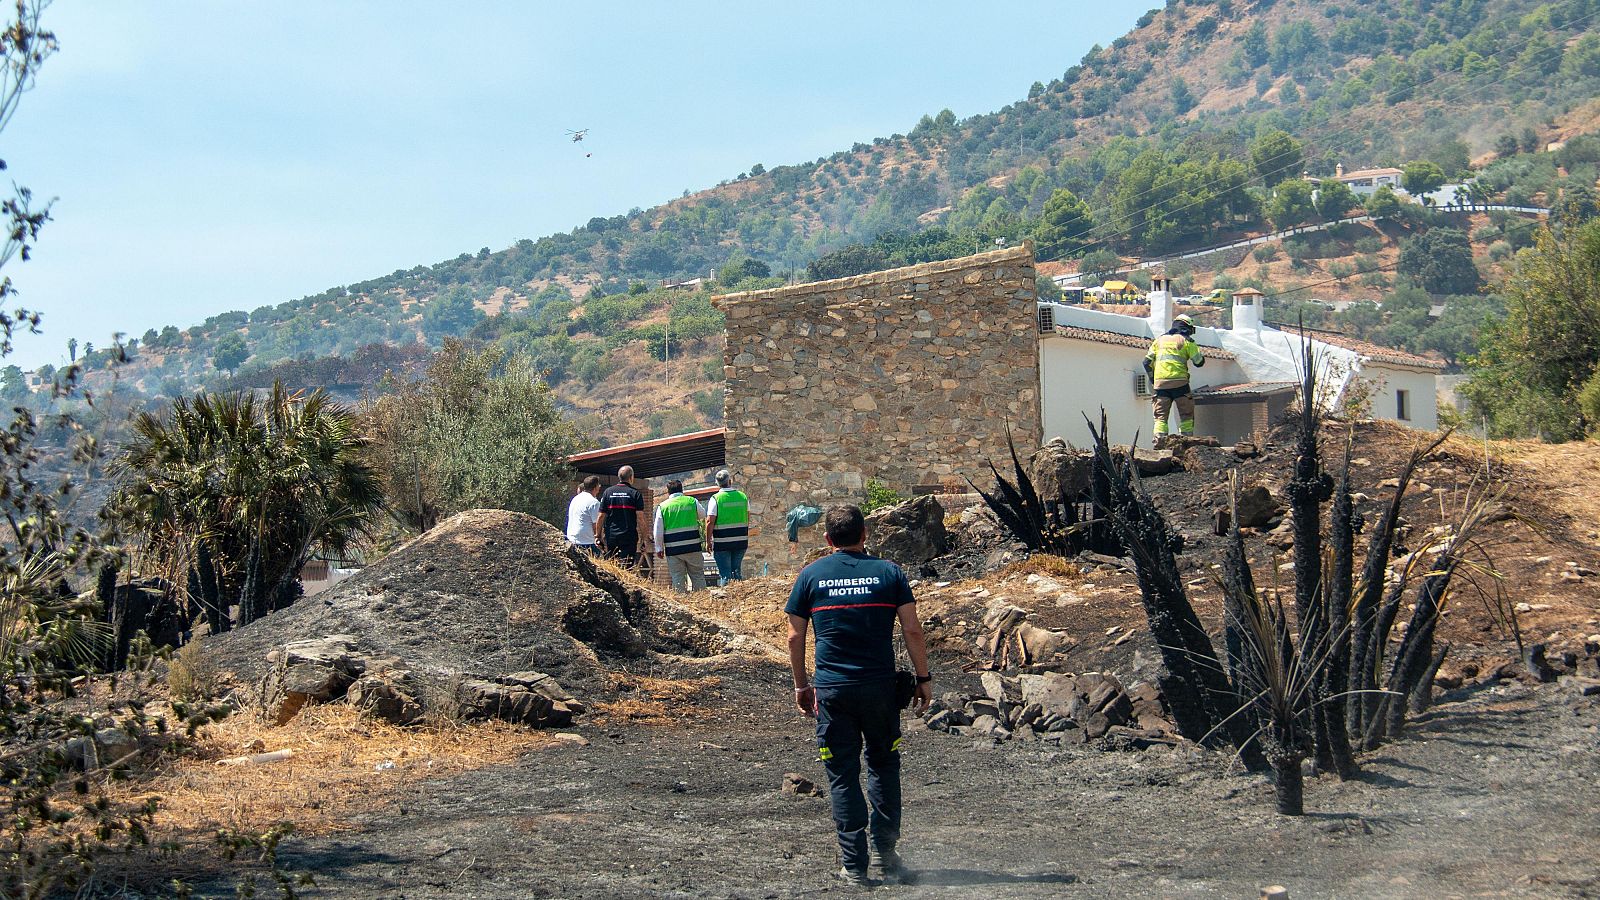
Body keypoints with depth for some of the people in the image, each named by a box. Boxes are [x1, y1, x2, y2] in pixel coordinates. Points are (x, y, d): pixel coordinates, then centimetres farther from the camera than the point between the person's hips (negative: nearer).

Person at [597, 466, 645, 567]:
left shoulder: (607, 492, 6)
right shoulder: (635, 493, -2)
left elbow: (601, 516, 4)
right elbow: (640, 517, -7)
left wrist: (599, 536, 11)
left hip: (611, 536, 3)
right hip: (629, 537, -3)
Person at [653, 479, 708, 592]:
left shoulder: (662, 507, 1)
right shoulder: (692, 501, 2)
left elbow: (658, 531, 0)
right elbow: (702, 516, 18)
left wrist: (659, 548, 7)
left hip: (673, 549, 0)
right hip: (693, 547, 1)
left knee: (677, 579, 5)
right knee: (698, 575, 8)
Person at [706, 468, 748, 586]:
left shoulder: (715, 499, -10)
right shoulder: (743, 497, 4)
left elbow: (710, 522, -13)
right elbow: (747, 519, 13)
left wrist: (708, 541, -5)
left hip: (722, 542, -4)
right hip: (741, 542, 4)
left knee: (725, 574, 0)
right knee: (737, 571, 14)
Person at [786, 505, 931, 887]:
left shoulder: (810, 575, 4)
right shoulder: (888, 572, 2)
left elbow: (795, 636, 5)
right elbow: (912, 630, -2)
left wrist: (801, 685, 15)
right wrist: (923, 678, 6)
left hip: (831, 690, 0)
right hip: (879, 686, 0)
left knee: (842, 776, 6)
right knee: (883, 765, 17)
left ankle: (854, 865, 6)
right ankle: (885, 852, 12)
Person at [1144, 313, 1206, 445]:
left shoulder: (1159, 340, 17)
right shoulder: (1186, 340, 4)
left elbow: (1147, 362, 13)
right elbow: (1199, 362, 2)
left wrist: (1152, 379, 24)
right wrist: (1201, 356, 24)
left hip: (1160, 383, 3)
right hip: (1179, 382, -3)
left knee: (1161, 415, 3)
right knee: (1186, 414, 7)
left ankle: (1159, 440, -12)